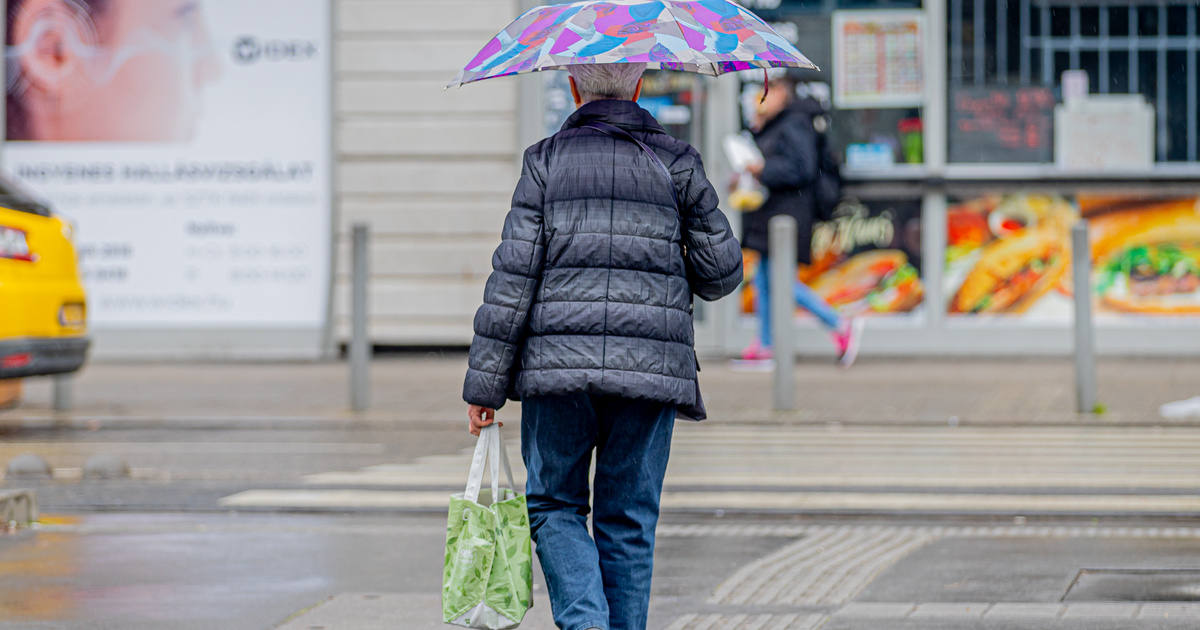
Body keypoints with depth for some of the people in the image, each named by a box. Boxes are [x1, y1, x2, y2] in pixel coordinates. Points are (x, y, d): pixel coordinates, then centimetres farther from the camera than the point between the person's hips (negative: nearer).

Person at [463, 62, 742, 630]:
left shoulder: (546, 160, 2)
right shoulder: (676, 162, 6)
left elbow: (513, 276, -3)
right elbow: (722, 273, 6)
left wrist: (485, 382, 0)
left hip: (558, 366, -1)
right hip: (651, 368, 1)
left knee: (554, 505, 12)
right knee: (628, 521, 10)